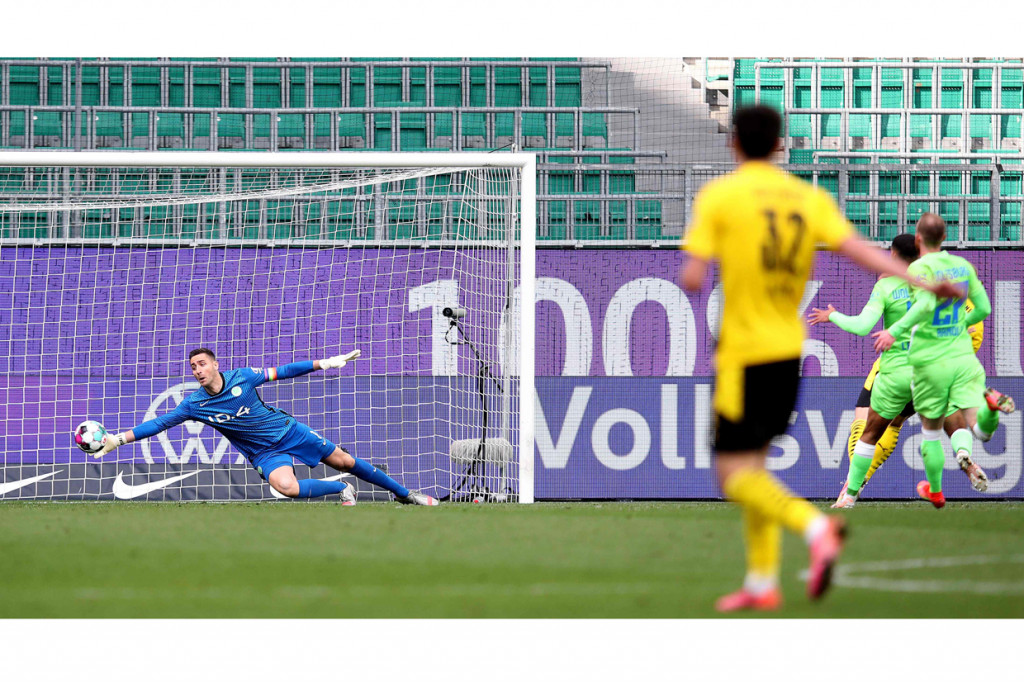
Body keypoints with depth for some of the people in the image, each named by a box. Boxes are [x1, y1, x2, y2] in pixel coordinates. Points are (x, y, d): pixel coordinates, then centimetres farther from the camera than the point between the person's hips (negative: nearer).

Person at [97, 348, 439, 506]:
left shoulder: (243, 378, -15)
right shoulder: (194, 404, -13)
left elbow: (283, 372, -6)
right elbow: (160, 423, -11)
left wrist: (323, 363, -8)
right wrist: (119, 439, -20)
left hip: (289, 431, 0)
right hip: (265, 453, 0)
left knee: (343, 461, 4)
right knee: (286, 486, -30)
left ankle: (405, 494, 21)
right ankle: (342, 490, -4)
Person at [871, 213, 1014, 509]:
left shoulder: (920, 268, -8)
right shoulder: (963, 265, 9)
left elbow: (926, 303, -27)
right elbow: (984, 308, 13)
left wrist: (895, 330, -28)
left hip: (930, 361, -3)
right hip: (963, 357, 3)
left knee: (931, 431, 16)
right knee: (980, 429, -9)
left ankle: (935, 491, 28)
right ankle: (991, 404, -41)